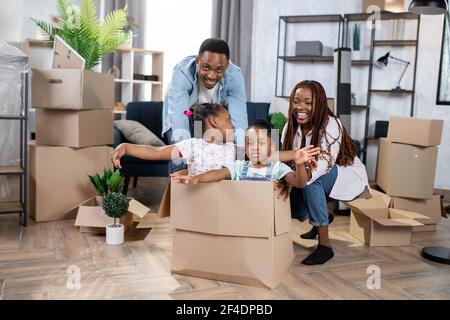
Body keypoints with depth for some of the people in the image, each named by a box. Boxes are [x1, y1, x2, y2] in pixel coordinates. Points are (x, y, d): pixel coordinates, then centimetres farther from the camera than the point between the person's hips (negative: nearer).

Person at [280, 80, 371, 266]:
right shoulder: (291, 126, -6)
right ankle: (321, 219, 20)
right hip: (318, 183, 7)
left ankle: (325, 245, -28)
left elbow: (325, 162, -41)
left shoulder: (330, 125, -26)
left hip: (346, 175, -7)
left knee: (310, 177, -34)